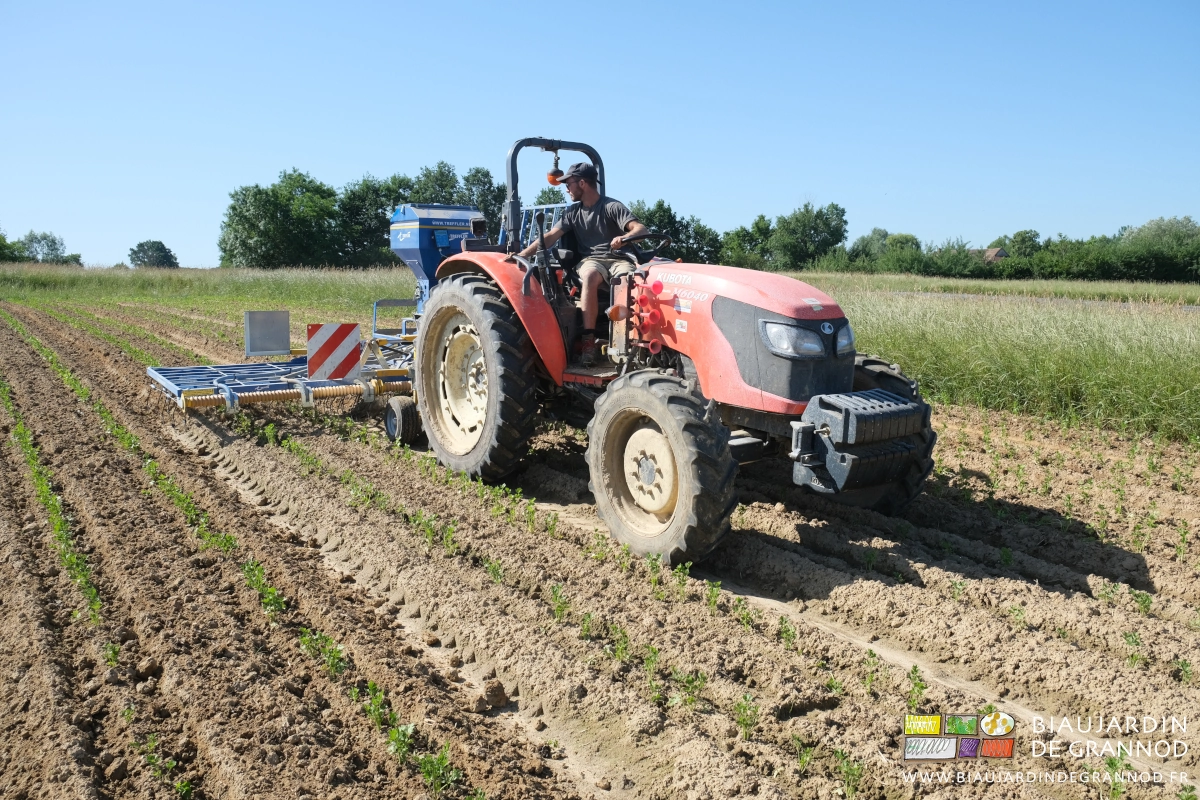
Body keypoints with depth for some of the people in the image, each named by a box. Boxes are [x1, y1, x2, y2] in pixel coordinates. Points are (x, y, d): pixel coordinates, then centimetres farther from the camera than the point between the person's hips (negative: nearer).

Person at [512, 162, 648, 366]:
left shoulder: (612, 206, -1)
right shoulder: (572, 212, 14)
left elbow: (642, 229, -13)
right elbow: (551, 237, 8)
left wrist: (625, 238, -36)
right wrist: (522, 254, -5)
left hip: (618, 259, -2)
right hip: (591, 260, 2)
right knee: (590, 276, -36)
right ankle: (589, 341, -39)